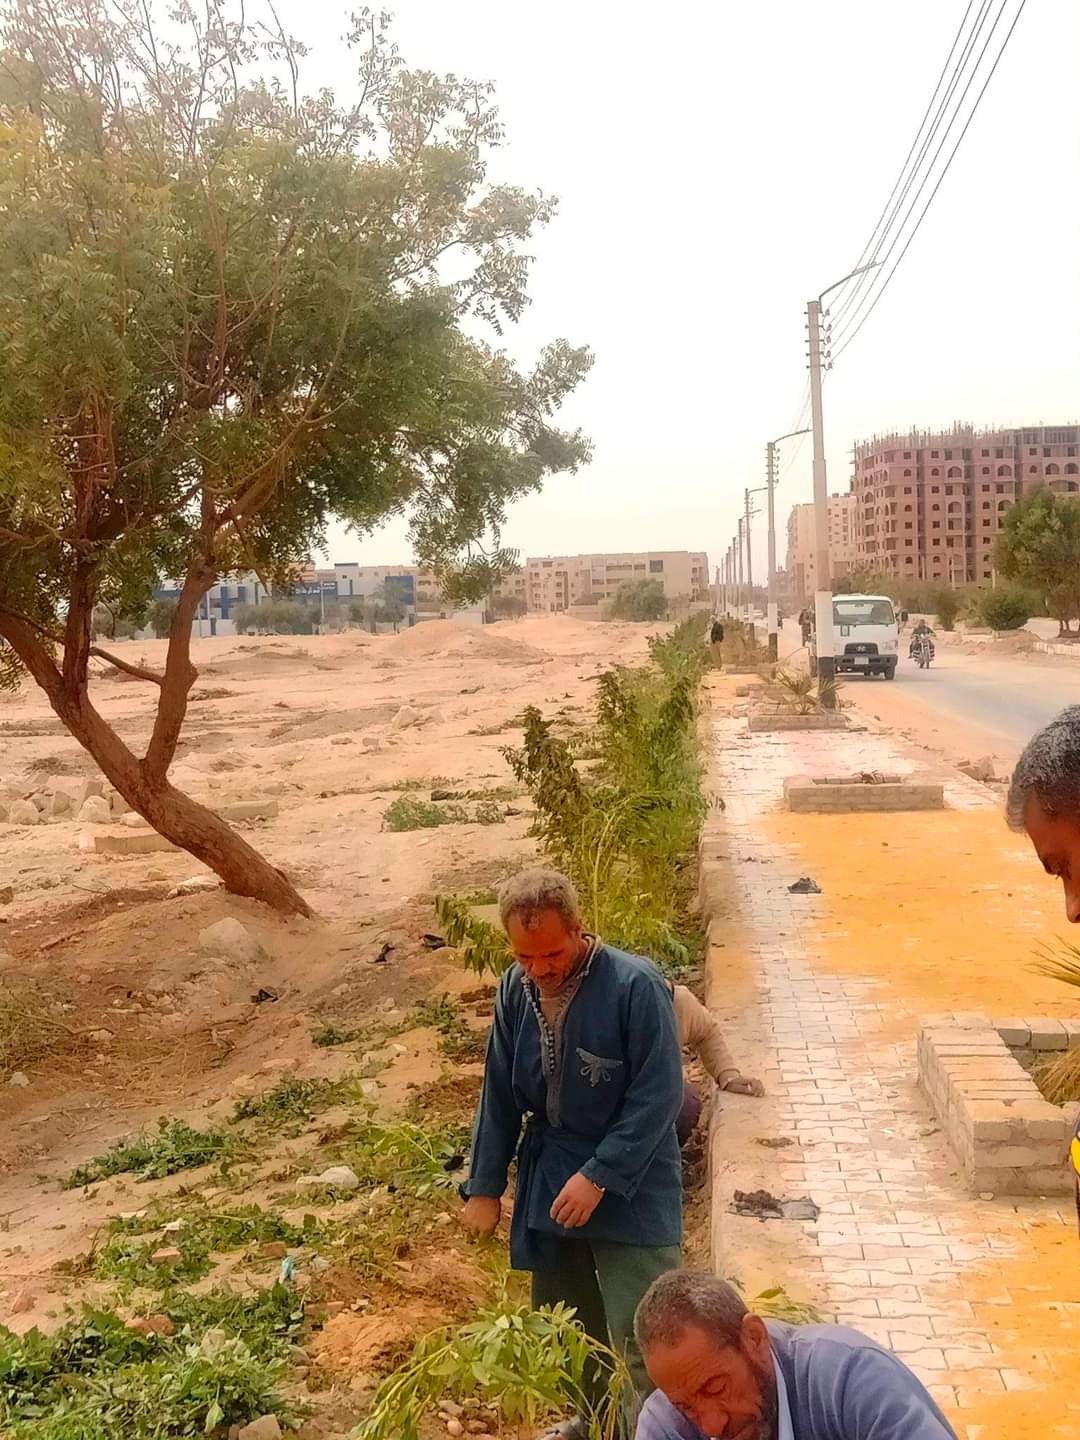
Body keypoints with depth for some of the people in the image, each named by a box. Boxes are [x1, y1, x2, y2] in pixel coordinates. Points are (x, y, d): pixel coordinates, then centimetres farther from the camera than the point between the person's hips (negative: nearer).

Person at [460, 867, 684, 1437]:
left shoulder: (635, 985, -22)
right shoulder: (516, 989, -4)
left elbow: (658, 1097, -19)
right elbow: (498, 1095, 5)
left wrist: (598, 1177, -21)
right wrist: (484, 1186, 7)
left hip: (630, 1189, -5)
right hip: (548, 1184, 6)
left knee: (644, 1343, -7)